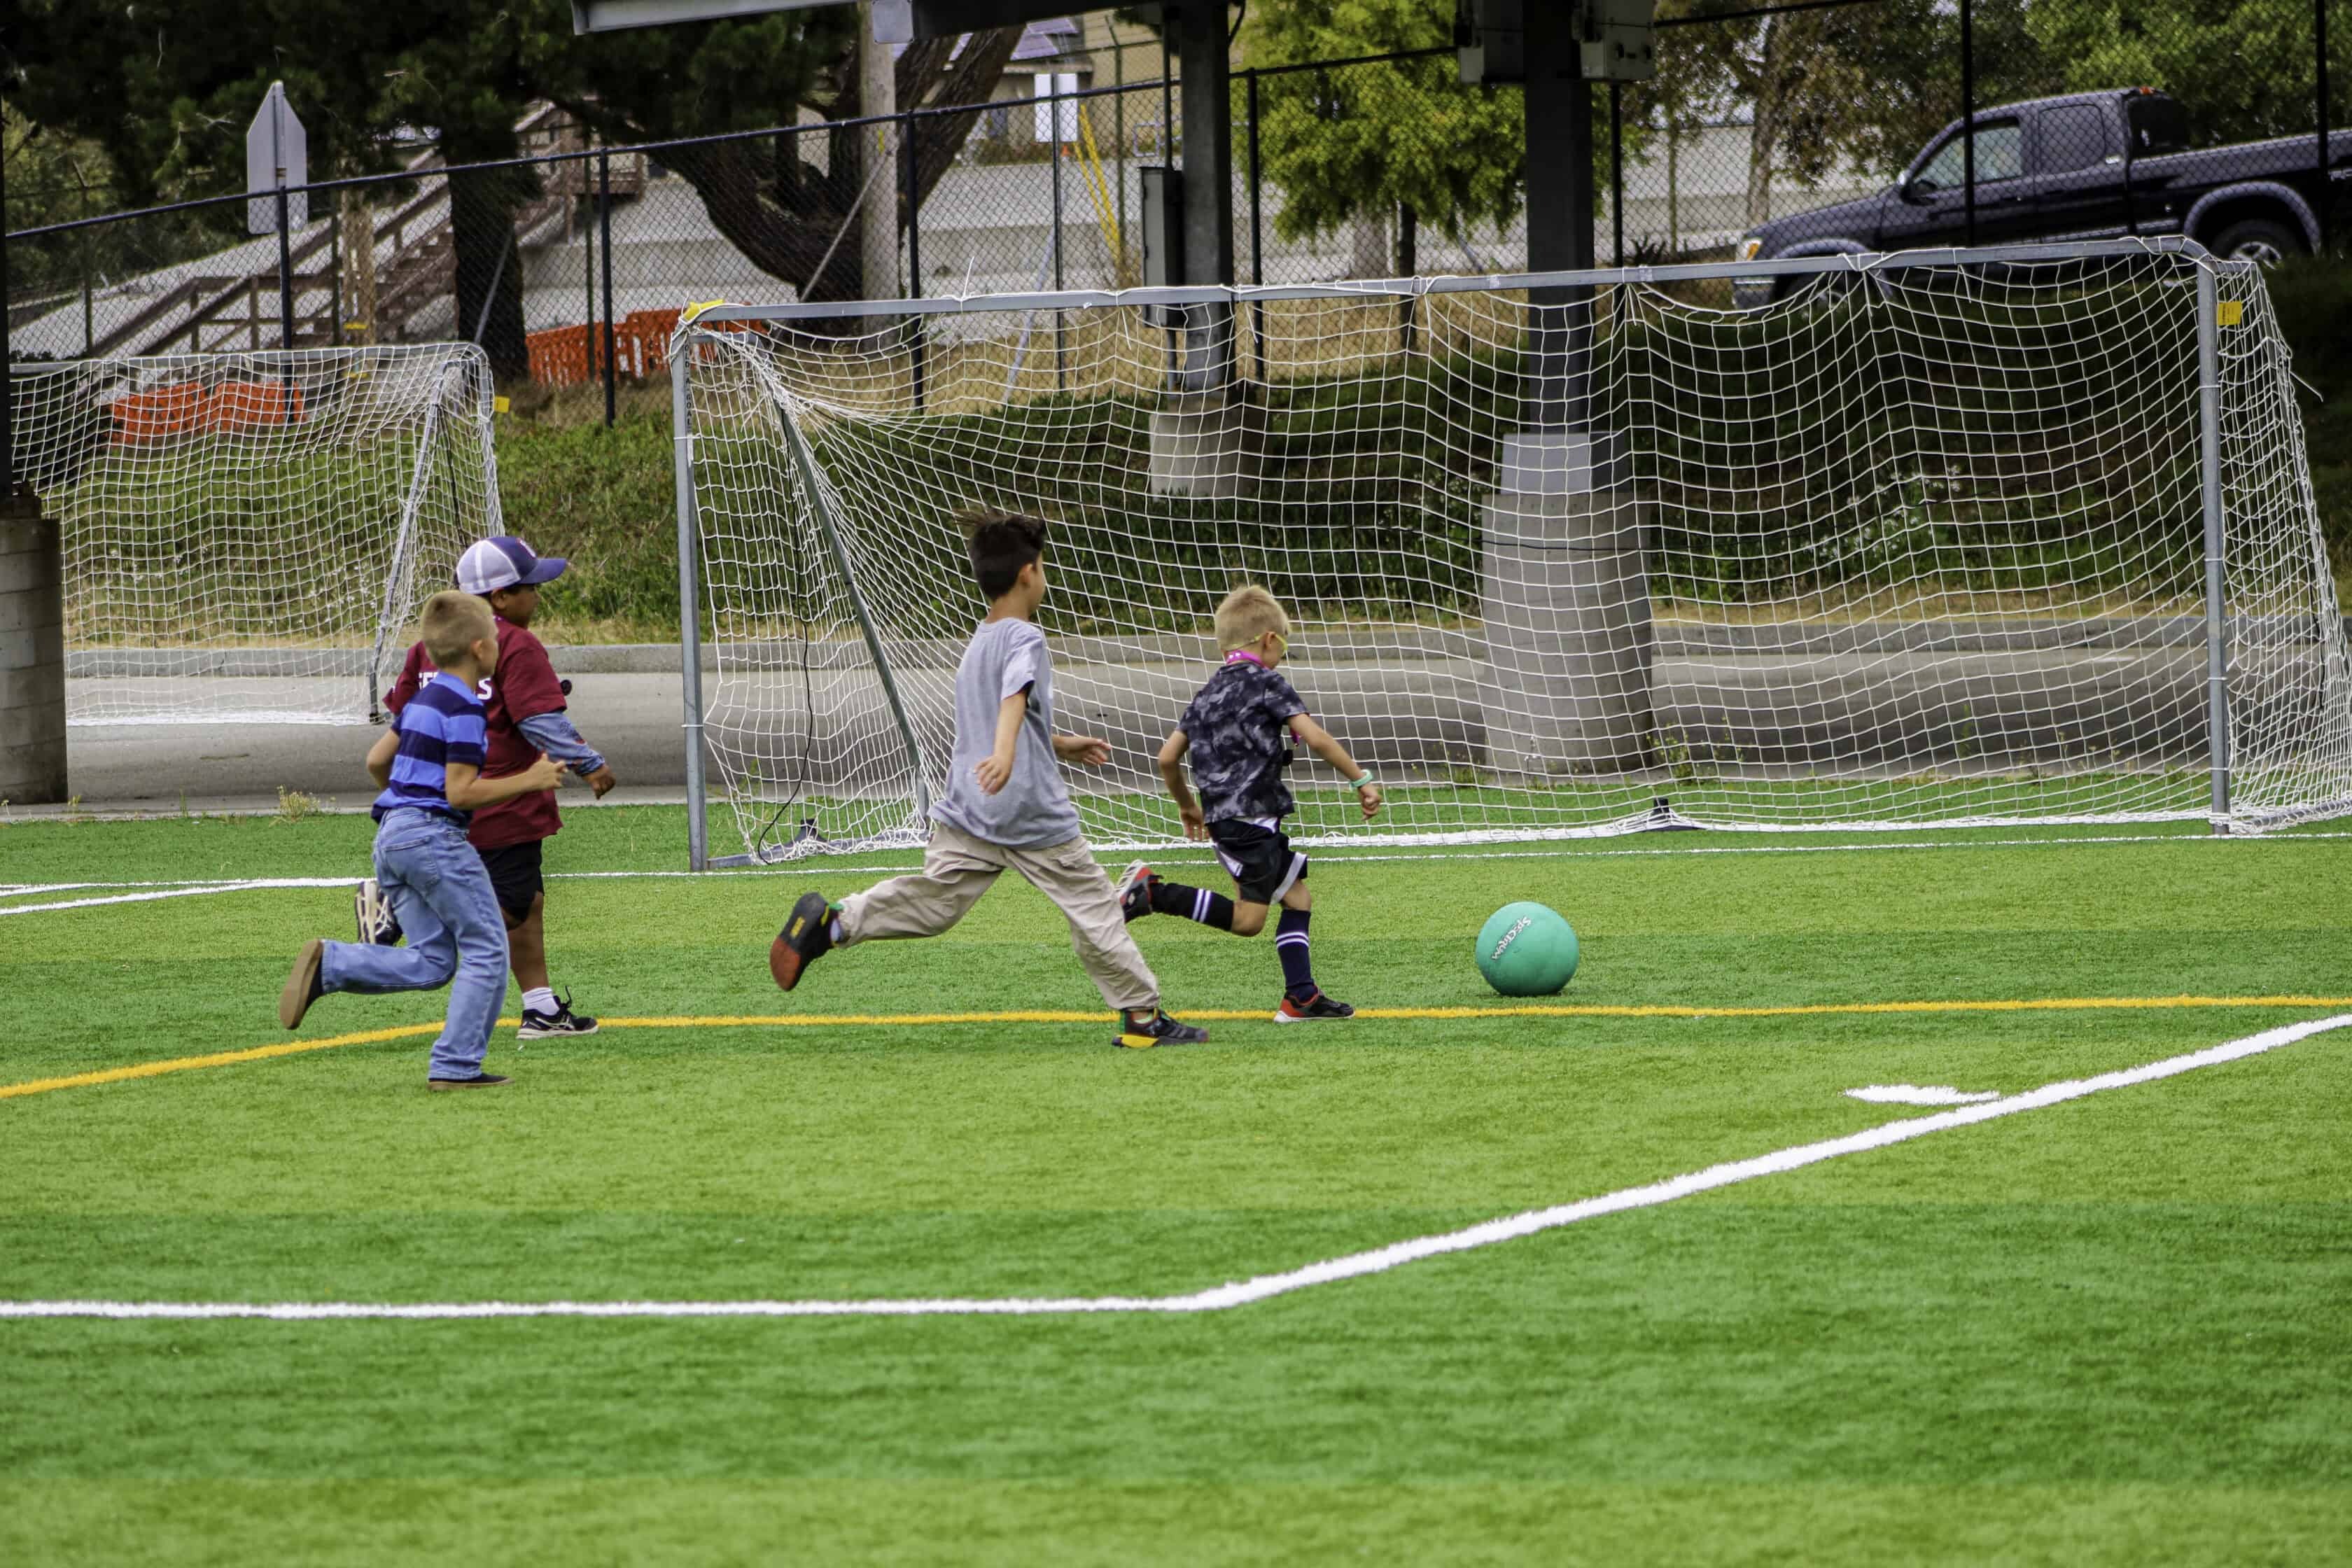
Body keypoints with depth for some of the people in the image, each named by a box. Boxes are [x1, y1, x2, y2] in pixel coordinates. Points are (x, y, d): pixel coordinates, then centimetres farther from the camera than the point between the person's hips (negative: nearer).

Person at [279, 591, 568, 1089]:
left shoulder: (424, 696, 16)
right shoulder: (464, 708, -12)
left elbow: (377, 759, 22)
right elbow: (460, 792, -15)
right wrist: (528, 781, -10)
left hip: (391, 836, 9)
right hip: (431, 833, -9)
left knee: (432, 962, 8)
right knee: (486, 950, -1)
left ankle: (327, 964, -9)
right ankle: (456, 1065, -6)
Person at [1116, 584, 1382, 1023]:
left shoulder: (1208, 693, 17)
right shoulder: (1266, 682, -5)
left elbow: (1167, 758, 19)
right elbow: (1315, 737, -15)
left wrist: (1187, 805, 34)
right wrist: (1361, 779, -9)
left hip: (1223, 817, 9)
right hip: (1251, 817, -9)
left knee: (1297, 896, 14)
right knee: (1247, 918, -11)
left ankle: (1301, 996, 10)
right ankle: (1152, 892, -15)